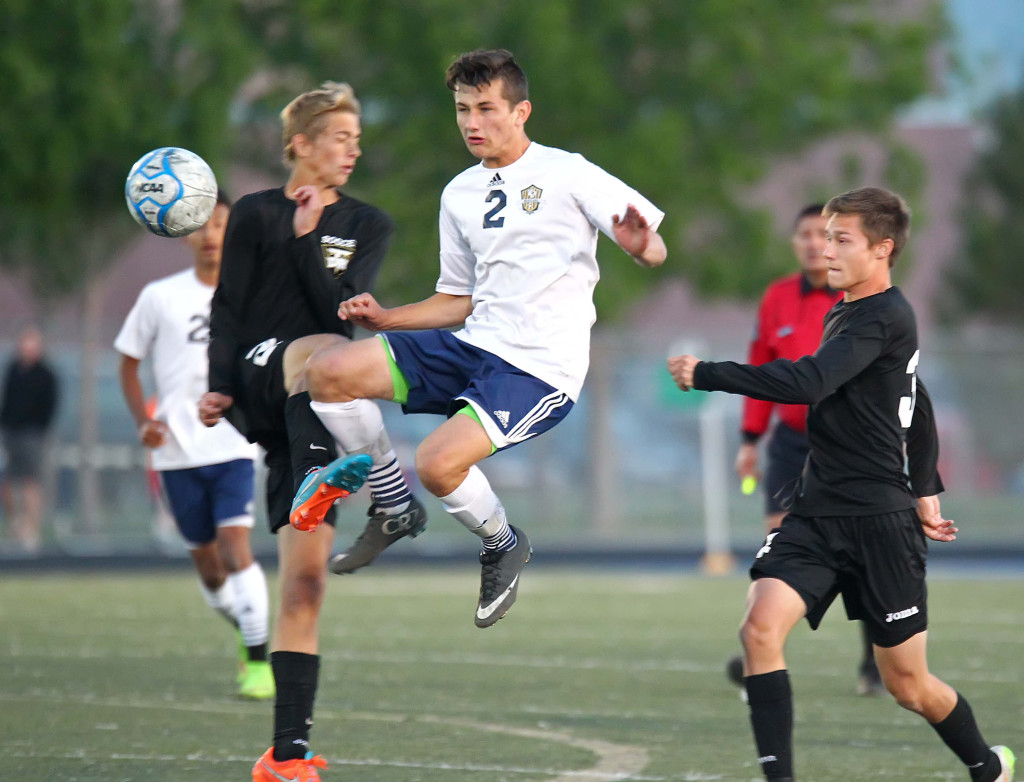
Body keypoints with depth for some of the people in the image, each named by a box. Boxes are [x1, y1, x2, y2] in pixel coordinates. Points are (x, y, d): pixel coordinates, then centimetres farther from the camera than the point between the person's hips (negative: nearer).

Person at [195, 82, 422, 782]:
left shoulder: (368, 225, 14)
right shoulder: (257, 214, 7)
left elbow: (340, 310, 0)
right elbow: (228, 308, 0)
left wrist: (306, 239, -7)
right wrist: (218, 386, -12)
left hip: (313, 409, 3)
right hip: (259, 378, -3)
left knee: (305, 580, -4)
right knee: (316, 352, -40)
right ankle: (393, 494, -63)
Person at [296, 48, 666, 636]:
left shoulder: (566, 174, -4)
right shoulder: (459, 195, 15)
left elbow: (655, 250, -6)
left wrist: (640, 246, -31)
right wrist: (385, 319, 9)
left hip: (540, 367, -7)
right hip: (473, 345, 7)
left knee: (439, 462, -27)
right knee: (328, 372, -11)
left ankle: (504, 544, 6)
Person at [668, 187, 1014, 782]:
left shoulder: (885, 319, -15)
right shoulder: (843, 314, 15)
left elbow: (806, 383, -29)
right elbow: (918, 407, 27)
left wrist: (706, 374, -25)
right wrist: (925, 488, 31)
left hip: (879, 522, -8)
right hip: (818, 513, 8)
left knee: (908, 684, 5)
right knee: (762, 626, -18)